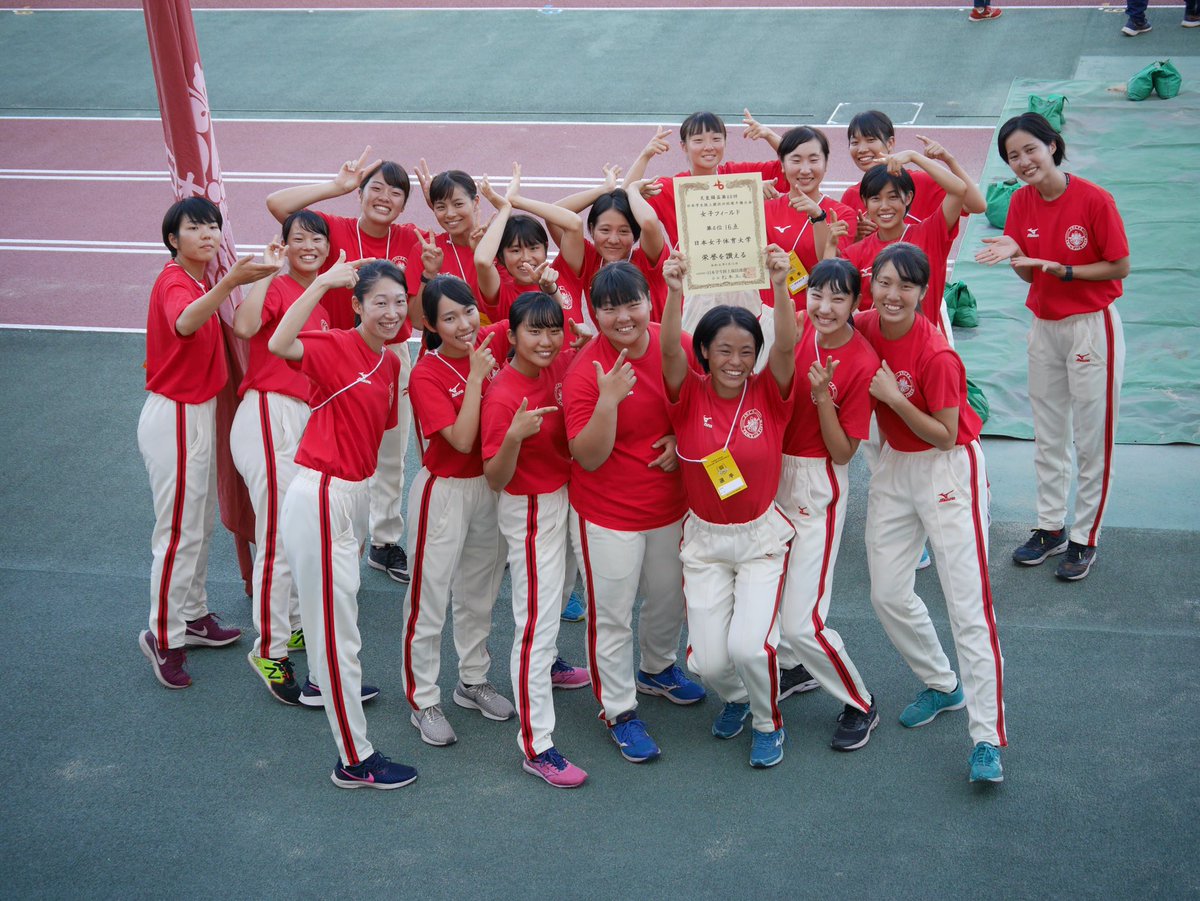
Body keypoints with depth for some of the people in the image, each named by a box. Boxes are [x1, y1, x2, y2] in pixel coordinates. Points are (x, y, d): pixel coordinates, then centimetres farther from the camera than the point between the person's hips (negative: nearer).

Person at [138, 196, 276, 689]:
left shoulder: (201, 281, 7)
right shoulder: (174, 282, -22)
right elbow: (183, 323, -47)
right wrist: (229, 282, -61)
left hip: (198, 412, 9)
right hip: (175, 417, -9)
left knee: (201, 523, 19)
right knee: (180, 531, -2)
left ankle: (193, 616, 32)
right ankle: (163, 637, 10)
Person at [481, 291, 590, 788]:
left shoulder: (562, 366, -6)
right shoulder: (503, 397, -26)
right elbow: (496, 478, -24)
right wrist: (513, 435, -41)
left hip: (565, 496, 8)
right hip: (530, 510, -8)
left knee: (558, 591, 30)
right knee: (536, 622, -5)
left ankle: (547, 664, 58)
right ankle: (536, 746, 1)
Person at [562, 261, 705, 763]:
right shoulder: (586, 372, -22)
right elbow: (589, 457, -23)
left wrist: (682, 438, -10)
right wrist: (608, 401, -37)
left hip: (670, 504, 5)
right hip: (608, 514, -5)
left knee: (669, 597, 24)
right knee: (612, 616, 6)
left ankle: (658, 669, 52)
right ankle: (618, 712, 26)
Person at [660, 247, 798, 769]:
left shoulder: (767, 393, -9)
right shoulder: (689, 395, -8)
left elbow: (787, 345, -26)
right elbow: (669, 350, -26)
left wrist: (779, 285, -42)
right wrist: (675, 291, -43)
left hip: (762, 537, -1)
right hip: (705, 540, 1)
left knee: (748, 644, -17)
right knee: (708, 661, -1)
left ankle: (769, 724, 15)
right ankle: (735, 698, 37)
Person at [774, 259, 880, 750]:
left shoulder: (862, 363, -17)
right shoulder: (798, 329, -3)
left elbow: (842, 452, -15)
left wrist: (823, 396, -26)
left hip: (817, 487, -6)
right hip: (771, 471, 6)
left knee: (801, 622, -6)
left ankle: (861, 705, 19)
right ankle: (795, 669, 42)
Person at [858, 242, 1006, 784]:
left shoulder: (936, 355, -23)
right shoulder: (863, 328, -6)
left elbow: (945, 435, -19)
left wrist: (894, 397, -27)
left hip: (947, 469, -7)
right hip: (894, 467, 7)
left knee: (968, 603, -10)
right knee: (887, 595, 11)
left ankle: (987, 739, -8)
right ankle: (944, 686, 33)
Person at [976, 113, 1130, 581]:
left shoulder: (1094, 199, -17)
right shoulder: (1021, 201, 0)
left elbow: (1120, 266, -11)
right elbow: (1030, 274, 4)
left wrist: (1065, 271, -21)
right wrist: (1014, 253, -17)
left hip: (1091, 325, -6)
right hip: (1044, 326, 6)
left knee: (1091, 439, 4)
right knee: (1047, 437, 15)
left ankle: (1085, 539, 16)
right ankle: (1050, 529, 29)